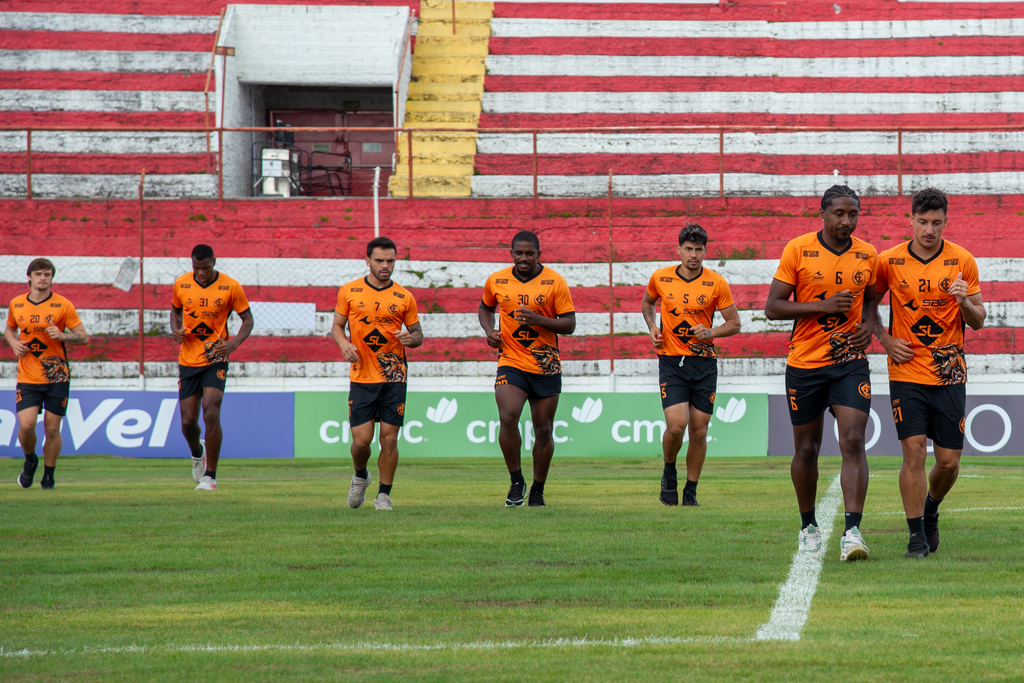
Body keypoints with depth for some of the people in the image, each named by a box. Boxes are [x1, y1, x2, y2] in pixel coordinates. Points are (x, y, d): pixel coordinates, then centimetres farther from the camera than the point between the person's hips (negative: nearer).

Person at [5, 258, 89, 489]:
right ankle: (30, 461, 19)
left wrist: (62, 335, -20)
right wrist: (13, 342, 1)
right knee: (26, 426, -12)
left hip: (57, 377, -1)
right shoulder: (16, 304, 5)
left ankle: (48, 476, 20)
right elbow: (9, 329, 24)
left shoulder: (63, 305, -4)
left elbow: (84, 337, -2)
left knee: (52, 429, 1)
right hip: (27, 378, 1)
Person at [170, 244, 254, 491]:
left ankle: (210, 475, -7)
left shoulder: (230, 287, -8)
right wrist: (175, 330, -4)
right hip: (188, 360, 3)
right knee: (188, 421, 3)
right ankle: (197, 453, 38)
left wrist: (233, 343, -18)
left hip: (215, 360, -3)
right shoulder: (181, 284, 0)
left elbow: (247, 319, 0)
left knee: (211, 415, -18)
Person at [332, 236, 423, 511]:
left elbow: (418, 335, 12)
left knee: (389, 438, -2)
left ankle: (384, 495, 11)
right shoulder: (349, 292, 4)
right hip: (361, 376, 0)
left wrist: (410, 339, -11)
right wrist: (344, 344, -8)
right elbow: (337, 326, 12)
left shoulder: (404, 297, 4)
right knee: (361, 439, -5)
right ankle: (360, 476, 27)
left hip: (394, 377, 0)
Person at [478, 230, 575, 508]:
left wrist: (538, 320, -20)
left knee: (543, 430, 5)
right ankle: (516, 482, -3)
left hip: (546, 367, 0)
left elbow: (569, 324, -5)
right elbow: (485, 308, 23)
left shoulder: (555, 282, -4)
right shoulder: (496, 281, 3)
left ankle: (538, 491, 21)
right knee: (507, 418, -20)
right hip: (510, 363, 0)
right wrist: (489, 331, 3)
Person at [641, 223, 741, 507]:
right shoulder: (661, 278, 1)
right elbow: (647, 302, 22)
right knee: (676, 425, -15)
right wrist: (652, 327, 4)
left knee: (699, 430, 2)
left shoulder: (716, 283, -3)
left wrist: (711, 332, -15)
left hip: (704, 363, 1)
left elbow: (734, 323, 4)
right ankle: (669, 473, 13)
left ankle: (691, 491, 17)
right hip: (671, 362, -1)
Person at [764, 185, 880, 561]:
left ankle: (852, 532, -20)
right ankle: (808, 527, 28)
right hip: (805, 364, -1)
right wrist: (824, 306, -18)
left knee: (853, 442, -15)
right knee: (807, 449, 9)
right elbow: (772, 307, -7)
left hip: (850, 362, 1)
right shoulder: (797, 250, -6)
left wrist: (869, 326, -1)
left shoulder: (867, 255, 5)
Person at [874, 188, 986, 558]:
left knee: (949, 461, 2)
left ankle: (930, 510, 32)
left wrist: (965, 302, -16)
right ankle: (917, 535, -2)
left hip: (949, 375, 1)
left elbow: (978, 322, 6)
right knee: (914, 452, -11)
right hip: (907, 374, -1)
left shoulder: (962, 261, 1)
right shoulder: (889, 262, 0)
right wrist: (886, 340, 0)